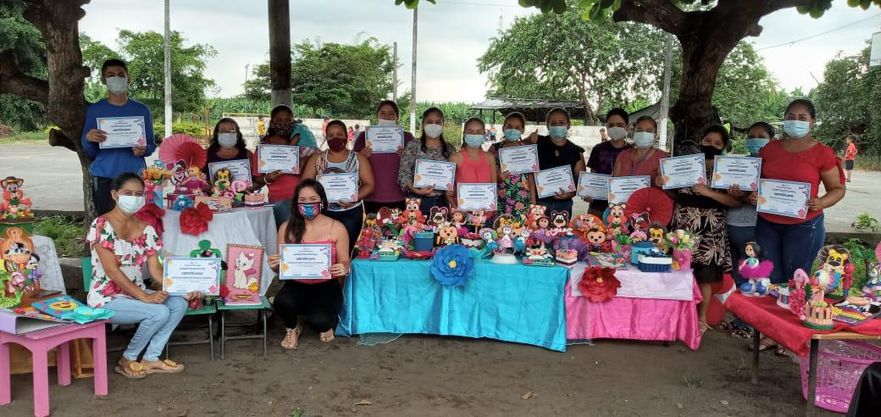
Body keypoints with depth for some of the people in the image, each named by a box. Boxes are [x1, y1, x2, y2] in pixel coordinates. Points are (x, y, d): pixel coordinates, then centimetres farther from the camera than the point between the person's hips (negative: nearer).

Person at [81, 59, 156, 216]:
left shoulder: (142, 110, 9)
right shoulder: (94, 110, 7)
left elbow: (151, 145, 13)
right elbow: (89, 153, 9)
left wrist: (143, 150, -10)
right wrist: (88, 139, -13)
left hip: (134, 175, 0)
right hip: (104, 178, 0)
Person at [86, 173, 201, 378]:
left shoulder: (146, 230, 6)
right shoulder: (102, 225, -14)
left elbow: (156, 270, 1)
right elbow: (111, 271, -20)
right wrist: (145, 297, -26)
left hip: (136, 293, 7)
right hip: (107, 297, -6)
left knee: (179, 303, -17)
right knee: (159, 312, -26)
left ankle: (150, 359, -5)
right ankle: (127, 360, -3)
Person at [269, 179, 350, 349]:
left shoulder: (337, 228, -4)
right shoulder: (287, 228, 2)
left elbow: (344, 262, 1)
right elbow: (281, 265, 8)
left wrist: (344, 269, -23)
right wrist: (274, 266, -16)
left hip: (326, 286, -1)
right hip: (296, 285, 2)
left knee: (320, 321, -29)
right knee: (282, 302, -32)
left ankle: (327, 324, 16)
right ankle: (292, 328, 8)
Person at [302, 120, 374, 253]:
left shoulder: (358, 159, 7)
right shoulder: (317, 159, 10)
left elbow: (369, 185, 1)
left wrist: (354, 198, -16)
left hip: (351, 213, -1)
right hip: (323, 212, 1)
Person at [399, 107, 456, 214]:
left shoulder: (449, 149, 9)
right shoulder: (413, 146, 1)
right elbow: (403, 173, -4)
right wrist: (416, 190, -17)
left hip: (441, 201, 2)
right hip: (417, 200, -2)